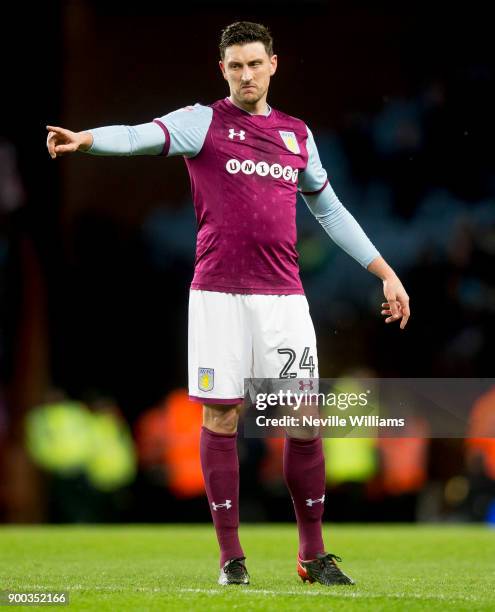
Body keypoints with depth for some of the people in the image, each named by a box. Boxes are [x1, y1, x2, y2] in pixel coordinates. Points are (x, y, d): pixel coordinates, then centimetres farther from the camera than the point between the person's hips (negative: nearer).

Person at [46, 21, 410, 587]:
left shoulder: (297, 134, 15)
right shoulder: (203, 122, 2)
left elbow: (330, 211, 24)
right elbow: (142, 136, -17)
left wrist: (386, 274, 23)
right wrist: (87, 139, -38)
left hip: (283, 296, 3)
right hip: (219, 295, -3)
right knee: (220, 417, -2)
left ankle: (312, 555, 12)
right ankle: (230, 555, 7)